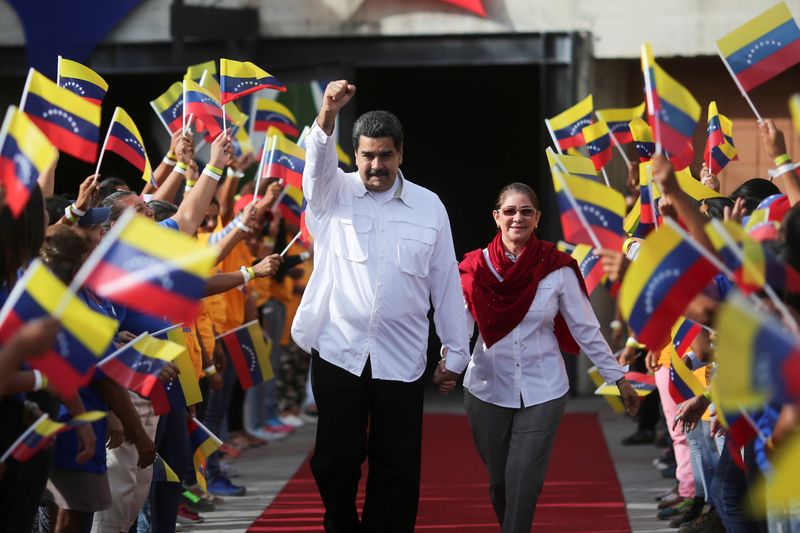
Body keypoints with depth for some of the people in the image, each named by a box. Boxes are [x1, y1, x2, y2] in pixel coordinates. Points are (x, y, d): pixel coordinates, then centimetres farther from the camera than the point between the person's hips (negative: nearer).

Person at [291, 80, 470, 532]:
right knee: (335, 461, 5)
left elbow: (445, 283, 6)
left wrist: (455, 353, 5)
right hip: (338, 352, 0)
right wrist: (329, 115, -42)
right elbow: (318, 160, -21)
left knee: (397, 469, 3)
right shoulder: (333, 194, 1)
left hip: (402, 359, 0)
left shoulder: (429, 206, 3)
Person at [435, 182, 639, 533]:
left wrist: (618, 379, -1)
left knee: (523, 485, -9)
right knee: (499, 483, 11)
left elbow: (586, 330, -1)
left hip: (542, 393, -2)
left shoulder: (558, 269, -6)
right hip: (487, 389, 2)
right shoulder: (476, 268, -3)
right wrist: (447, 365, -27)